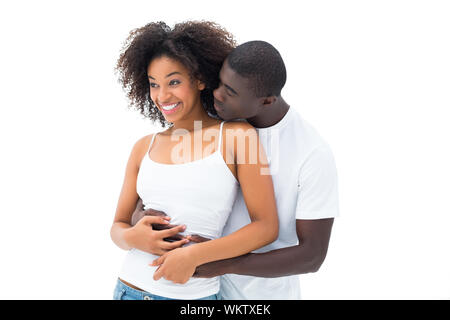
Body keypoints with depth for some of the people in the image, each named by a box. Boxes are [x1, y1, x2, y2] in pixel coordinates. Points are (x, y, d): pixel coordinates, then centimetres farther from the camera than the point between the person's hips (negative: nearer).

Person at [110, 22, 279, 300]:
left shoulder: (236, 136, -7)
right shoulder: (144, 148, 3)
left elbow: (267, 226, -10)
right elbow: (118, 227, 9)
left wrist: (194, 255, -18)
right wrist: (133, 237, -13)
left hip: (195, 293, -3)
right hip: (130, 288, 3)